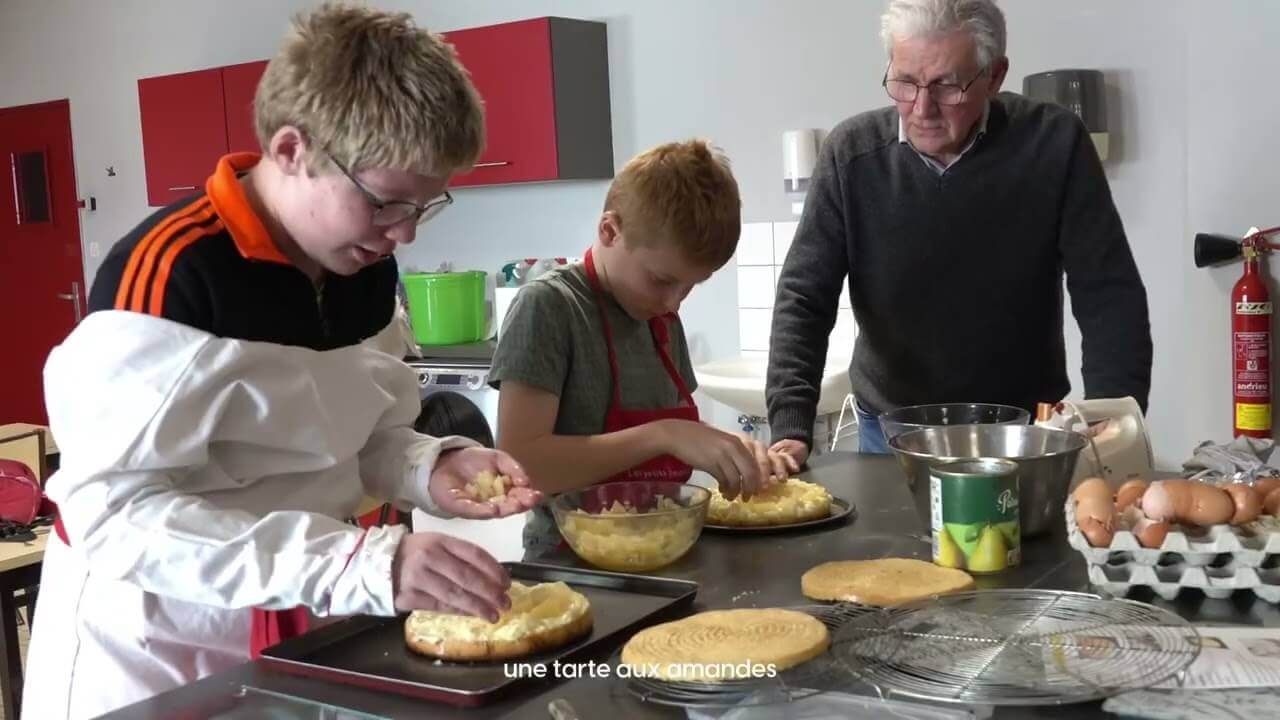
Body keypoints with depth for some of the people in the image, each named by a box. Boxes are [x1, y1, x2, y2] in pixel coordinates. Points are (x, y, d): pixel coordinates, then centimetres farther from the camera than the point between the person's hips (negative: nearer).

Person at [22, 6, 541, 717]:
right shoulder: (169, 272, -25)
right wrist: (363, 563, -35)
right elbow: (113, 512, -28)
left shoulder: (367, 268, -3)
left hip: (302, 632, 7)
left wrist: (430, 467, -13)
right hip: (153, 650, -6)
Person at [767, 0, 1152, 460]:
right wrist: (791, 428, -25)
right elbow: (804, 298, -12)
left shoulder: (1053, 143, -15)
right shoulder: (851, 153, -13)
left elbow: (1110, 296, -13)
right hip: (892, 431, 1)